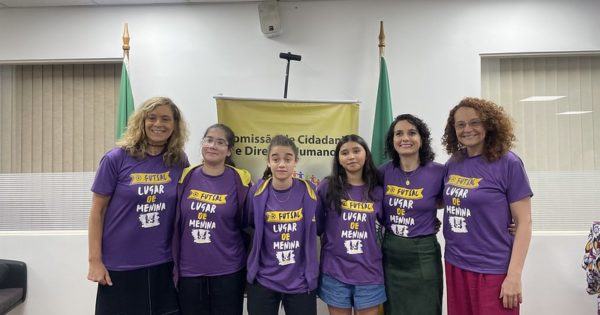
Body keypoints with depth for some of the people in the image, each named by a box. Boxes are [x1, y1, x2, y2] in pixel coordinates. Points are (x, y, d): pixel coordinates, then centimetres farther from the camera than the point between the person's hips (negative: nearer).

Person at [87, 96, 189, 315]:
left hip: (164, 265, 2)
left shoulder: (179, 162, -1)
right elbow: (97, 211, -3)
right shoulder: (117, 158, -7)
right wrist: (95, 260, -6)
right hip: (120, 266, -2)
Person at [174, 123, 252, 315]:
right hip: (189, 272, 2)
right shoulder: (186, 177, 0)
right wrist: (174, 265, 9)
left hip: (228, 272, -2)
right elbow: (176, 222, 8)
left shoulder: (239, 179, -7)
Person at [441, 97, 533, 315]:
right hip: (455, 266, 5)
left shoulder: (508, 163, -9)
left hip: (493, 270, -4)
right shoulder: (453, 163, 3)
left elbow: (524, 222, -9)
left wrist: (514, 275, -14)